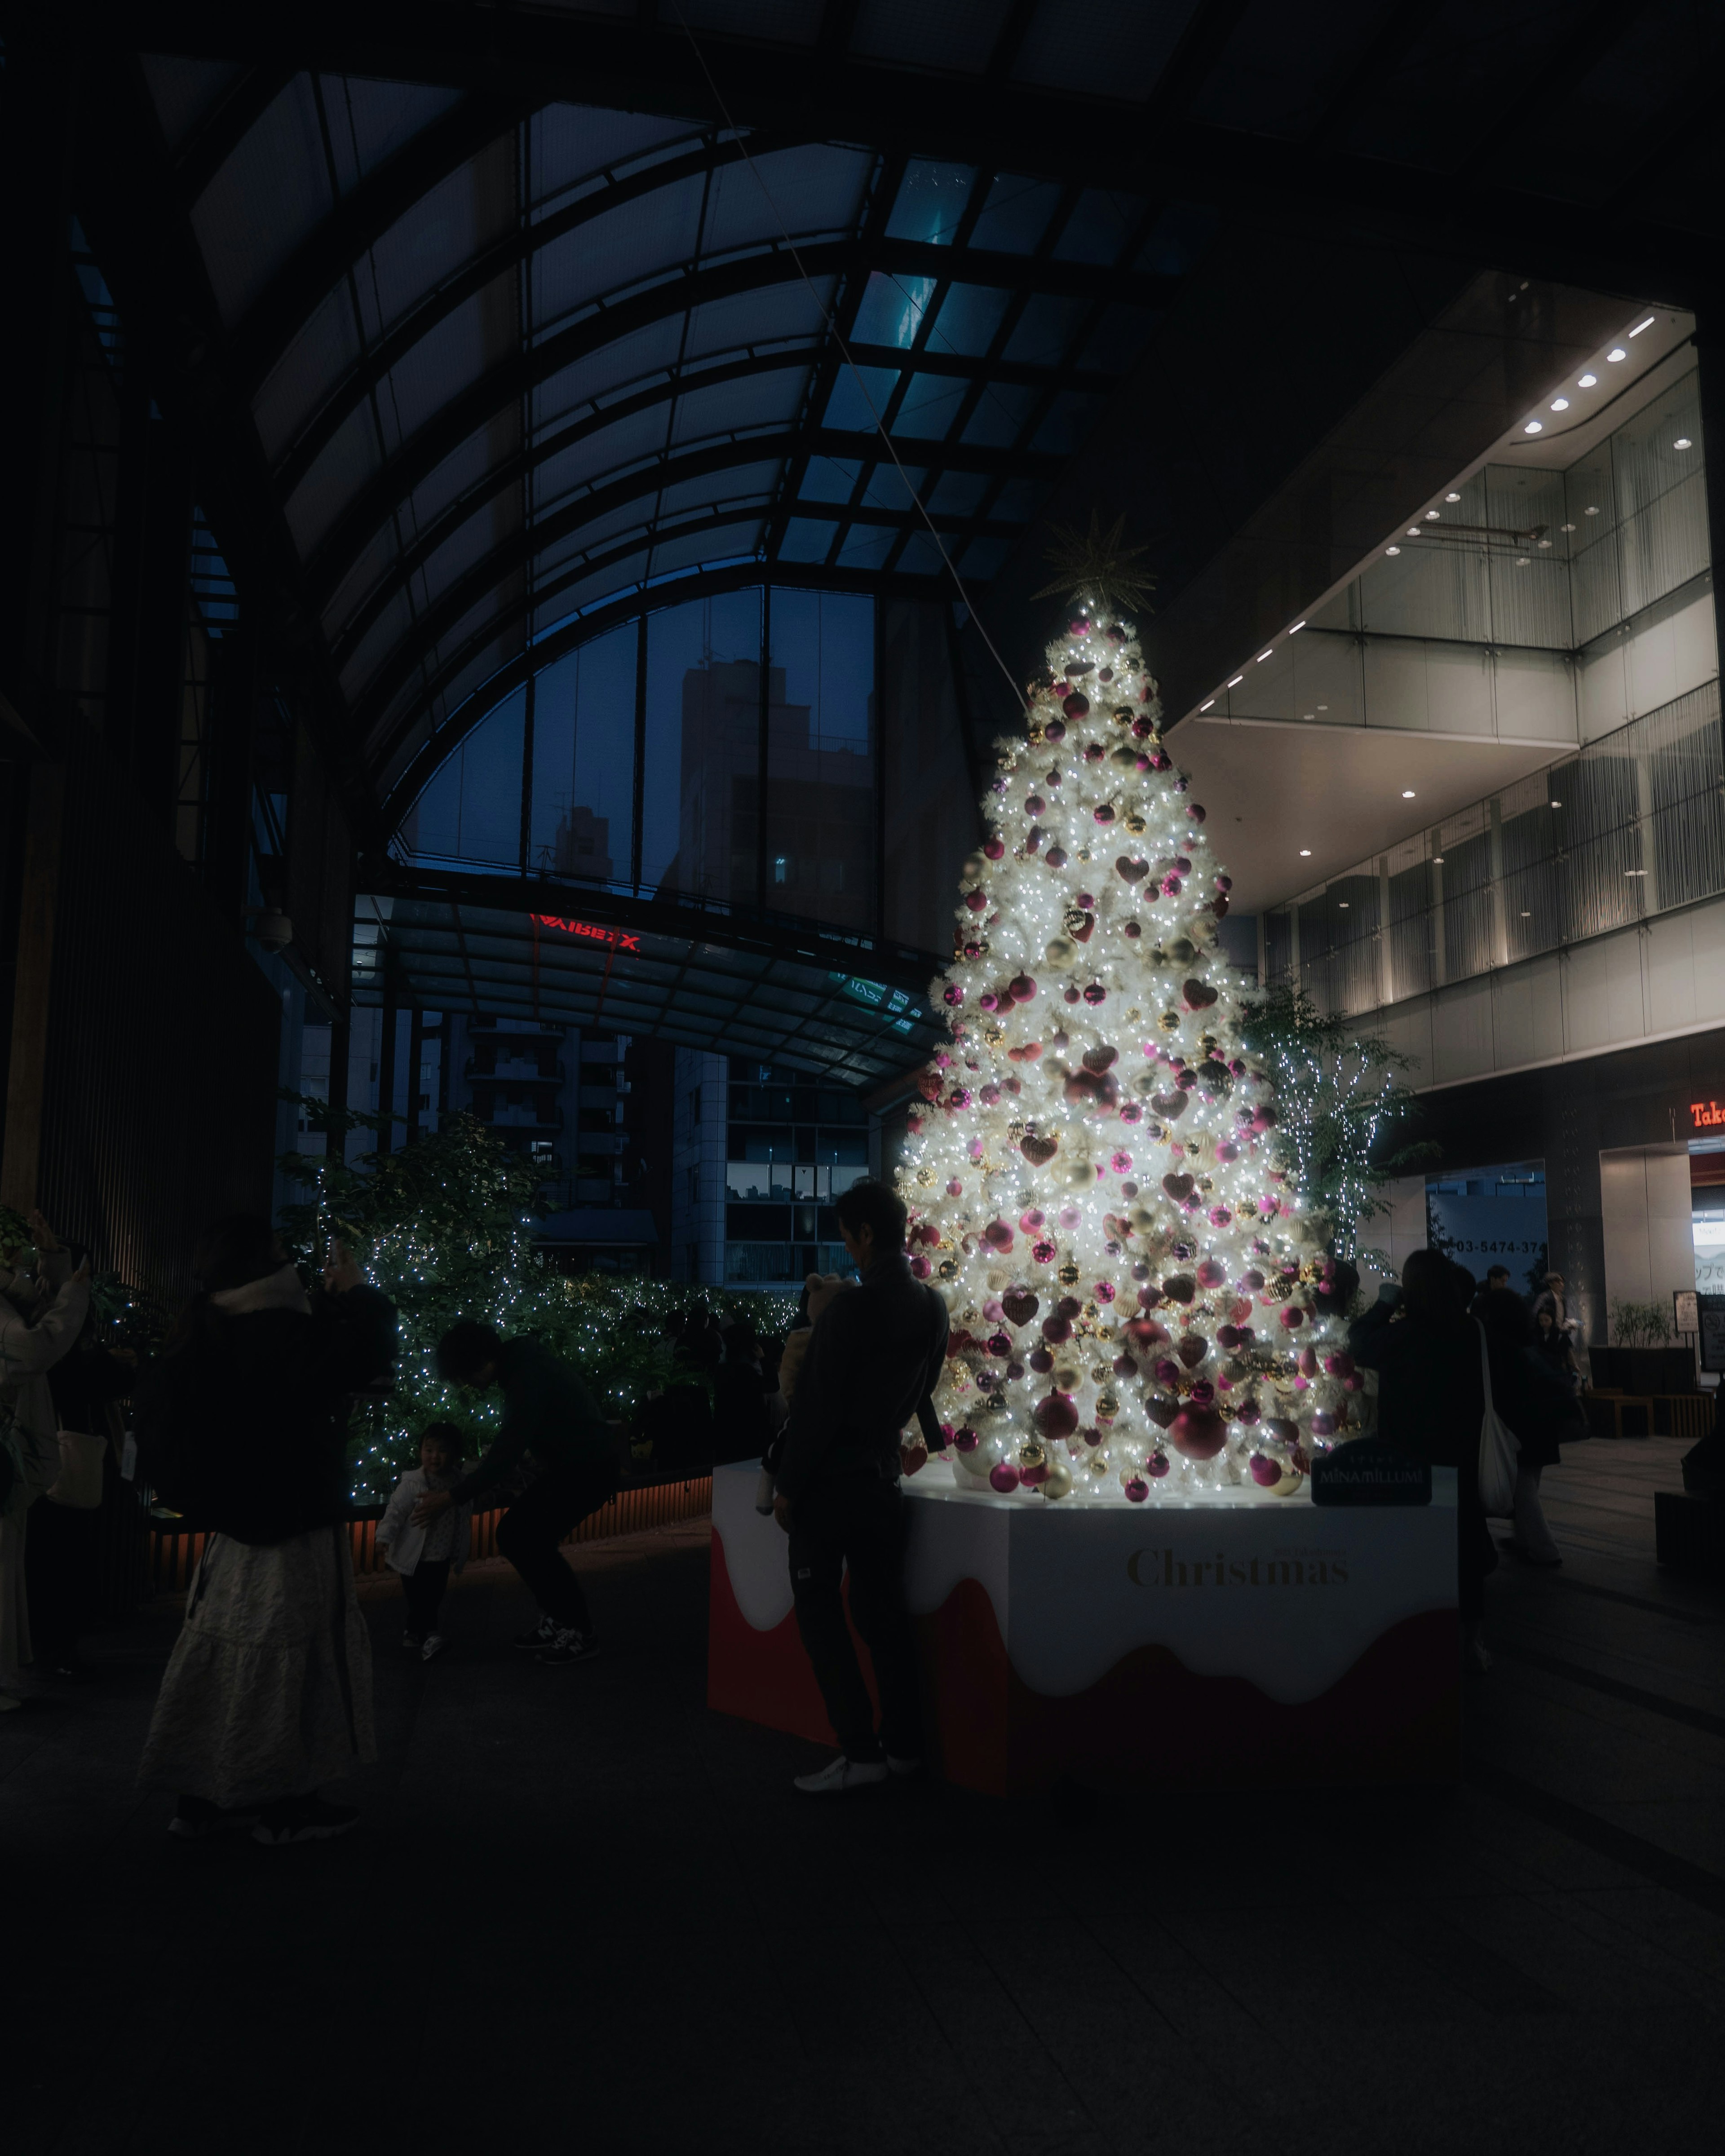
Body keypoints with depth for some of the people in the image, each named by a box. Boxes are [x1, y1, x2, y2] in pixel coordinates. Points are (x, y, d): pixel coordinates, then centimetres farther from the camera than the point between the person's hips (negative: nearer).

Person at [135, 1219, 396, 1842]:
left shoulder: (202, 1342, 1)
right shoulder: (289, 1338, -21)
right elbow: (368, 1352, -14)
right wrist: (355, 1293, -1)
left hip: (229, 1532, 7)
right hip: (298, 1539, -7)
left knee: (219, 1660, 14)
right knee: (289, 1667, 4)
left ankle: (198, 1798, 24)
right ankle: (282, 1807, 13)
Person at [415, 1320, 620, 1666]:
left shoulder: (528, 1377, -27)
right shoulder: (518, 1362, 3)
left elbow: (509, 1449, -30)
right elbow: (515, 1439, 16)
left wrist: (453, 1497, -26)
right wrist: (480, 1471, 10)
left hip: (589, 1467, -10)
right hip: (565, 1466, 10)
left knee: (533, 1541, -15)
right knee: (512, 1534, 7)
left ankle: (579, 1635, -2)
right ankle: (555, 1621, 17)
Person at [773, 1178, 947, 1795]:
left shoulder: (851, 1308, -20)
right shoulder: (932, 1308, 4)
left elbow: (816, 1406, -17)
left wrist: (788, 1486, -9)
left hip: (829, 1482, -7)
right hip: (882, 1477, 7)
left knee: (821, 1613, 2)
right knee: (882, 1611, 14)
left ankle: (860, 1750, 2)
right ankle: (903, 1744, 20)